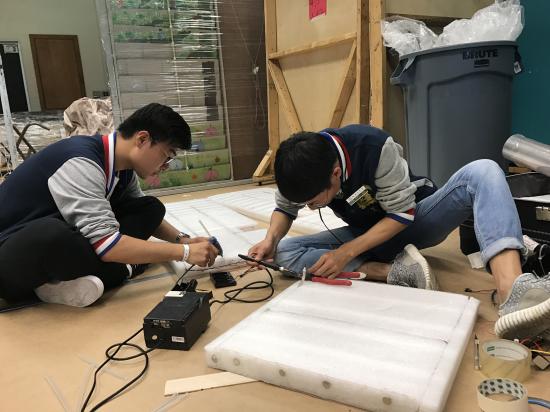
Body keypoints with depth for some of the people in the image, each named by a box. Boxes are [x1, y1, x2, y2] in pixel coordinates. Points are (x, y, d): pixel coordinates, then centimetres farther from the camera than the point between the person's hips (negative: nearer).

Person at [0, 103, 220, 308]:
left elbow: (144, 214, 16)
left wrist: (182, 239, -1)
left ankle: (75, 279, -12)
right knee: (53, 235, -43)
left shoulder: (122, 165, -1)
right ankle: (125, 269, -14)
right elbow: (106, 245, -33)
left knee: (151, 209, 0)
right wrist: (184, 252, -27)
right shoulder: (81, 163, -27)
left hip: (61, 244, 8)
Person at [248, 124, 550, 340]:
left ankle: (514, 295, -53)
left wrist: (346, 252, -31)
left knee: (482, 172, -32)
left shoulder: (375, 147, -32)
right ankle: (398, 273, -29)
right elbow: (284, 208, -2)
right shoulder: (302, 166, -19)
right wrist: (271, 239, -24)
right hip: (369, 236, 4)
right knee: (285, 254, -19)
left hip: (412, 220, -3)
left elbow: (403, 214, -24)